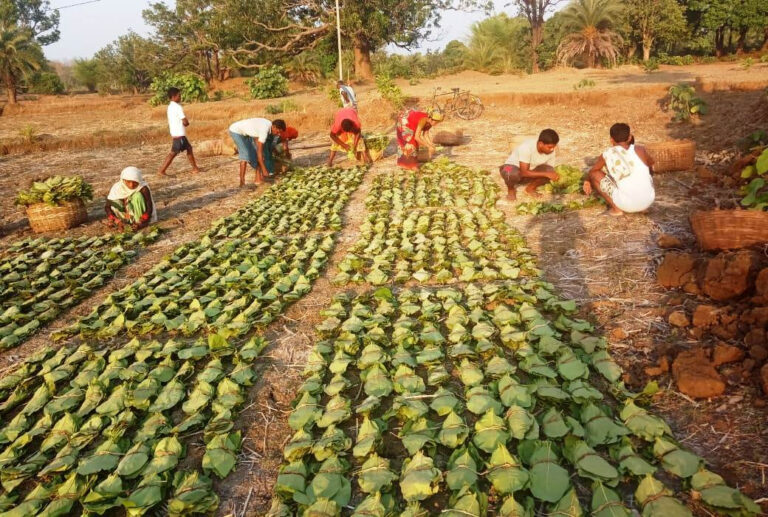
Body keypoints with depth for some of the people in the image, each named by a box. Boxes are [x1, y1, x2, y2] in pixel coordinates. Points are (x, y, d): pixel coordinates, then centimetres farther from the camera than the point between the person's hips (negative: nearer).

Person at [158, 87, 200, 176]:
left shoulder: (170, 106, 13)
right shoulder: (178, 107, -16)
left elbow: (170, 123, 15)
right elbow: (185, 122, -20)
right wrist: (187, 123, 2)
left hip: (175, 133, 9)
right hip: (179, 135, -9)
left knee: (189, 148, 17)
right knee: (173, 153, -4)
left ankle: (195, 168, 21)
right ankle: (162, 171, -1)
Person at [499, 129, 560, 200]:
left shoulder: (551, 151, -14)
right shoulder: (527, 147, -32)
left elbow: (551, 171, -3)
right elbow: (524, 173, -34)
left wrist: (554, 176, -27)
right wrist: (546, 174, -37)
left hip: (531, 172, 5)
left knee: (549, 170, -23)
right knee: (512, 174, -41)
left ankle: (531, 188, 2)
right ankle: (511, 189, -5)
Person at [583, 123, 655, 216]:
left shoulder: (607, 155, -4)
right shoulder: (640, 150, 2)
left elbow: (591, 171, 13)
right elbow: (651, 165, 24)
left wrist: (587, 181, 34)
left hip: (626, 204, -4)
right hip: (648, 201, 4)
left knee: (594, 174, 6)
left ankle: (616, 208, 3)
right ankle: (642, 207, 18)